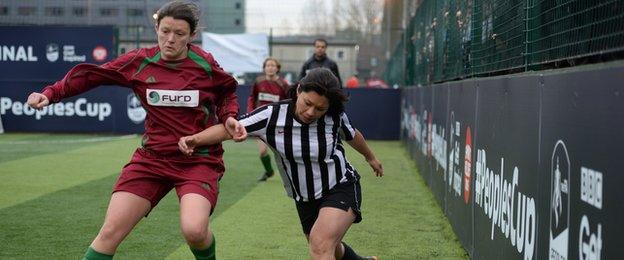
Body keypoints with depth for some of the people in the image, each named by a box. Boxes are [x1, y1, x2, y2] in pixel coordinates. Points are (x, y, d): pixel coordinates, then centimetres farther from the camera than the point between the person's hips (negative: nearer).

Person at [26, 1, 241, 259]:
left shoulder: (205, 64, -6)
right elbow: (90, 75, 6)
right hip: (152, 158, 3)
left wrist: (229, 117, -6)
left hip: (199, 160, -2)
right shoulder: (139, 62, -2)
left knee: (194, 230, -26)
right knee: (110, 232, -6)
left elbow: (227, 91, 13)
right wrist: (50, 94, -4)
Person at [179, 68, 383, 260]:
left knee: (320, 244, -29)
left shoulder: (335, 117, -17)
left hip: (341, 189, -4)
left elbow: (352, 135, 6)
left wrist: (370, 157, 25)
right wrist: (196, 139, -37)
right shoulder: (272, 116, -19)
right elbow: (229, 128, -21)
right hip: (305, 199, 4)